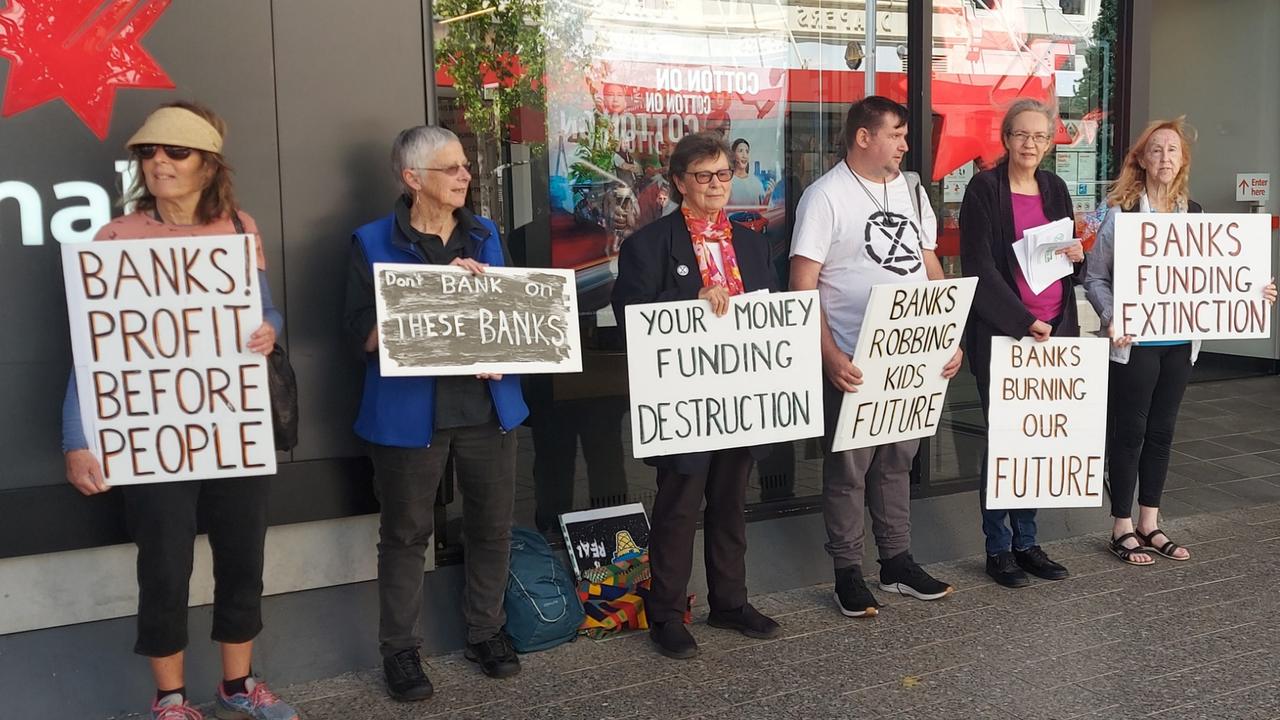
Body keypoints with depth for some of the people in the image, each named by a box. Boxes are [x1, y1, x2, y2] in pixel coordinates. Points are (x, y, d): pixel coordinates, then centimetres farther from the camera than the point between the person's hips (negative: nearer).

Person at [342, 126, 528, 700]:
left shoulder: (484, 235, 11)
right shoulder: (373, 242, -4)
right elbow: (364, 333, -11)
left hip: (487, 405, 4)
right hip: (411, 411, -4)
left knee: (493, 524, 11)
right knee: (405, 533, 5)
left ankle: (486, 631, 30)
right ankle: (400, 649, 20)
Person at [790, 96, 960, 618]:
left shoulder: (911, 190, 12)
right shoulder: (826, 196, -8)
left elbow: (931, 269, 16)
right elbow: (803, 286, -13)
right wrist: (830, 357, -21)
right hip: (853, 361, -6)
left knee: (898, 459, 15)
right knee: (848, 467, 3)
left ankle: (897, 562, 28)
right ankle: (847, 571, 16)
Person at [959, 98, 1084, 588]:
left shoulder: (1054, 189, 12)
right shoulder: (985, 189, -6)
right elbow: (979, 267, -12)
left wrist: (1077, 257, -3)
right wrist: (1025, 322, -16)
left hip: (1053, 331, 6)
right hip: (1001, 332, -5)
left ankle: (1026, 541, 20)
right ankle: (998, 548, 11)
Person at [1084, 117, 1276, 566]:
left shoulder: (1194, 213, 6)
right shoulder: (1121, 212, -9)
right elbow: (1096, 279, -8)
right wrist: (1112, 318, -23)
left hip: (1180, 341, 5)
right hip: (1134, 342, -5)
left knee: (1161, 431, 13)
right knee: (1129, 432, 4)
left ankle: (1148, 524, 25)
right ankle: (1122, 529, 15)